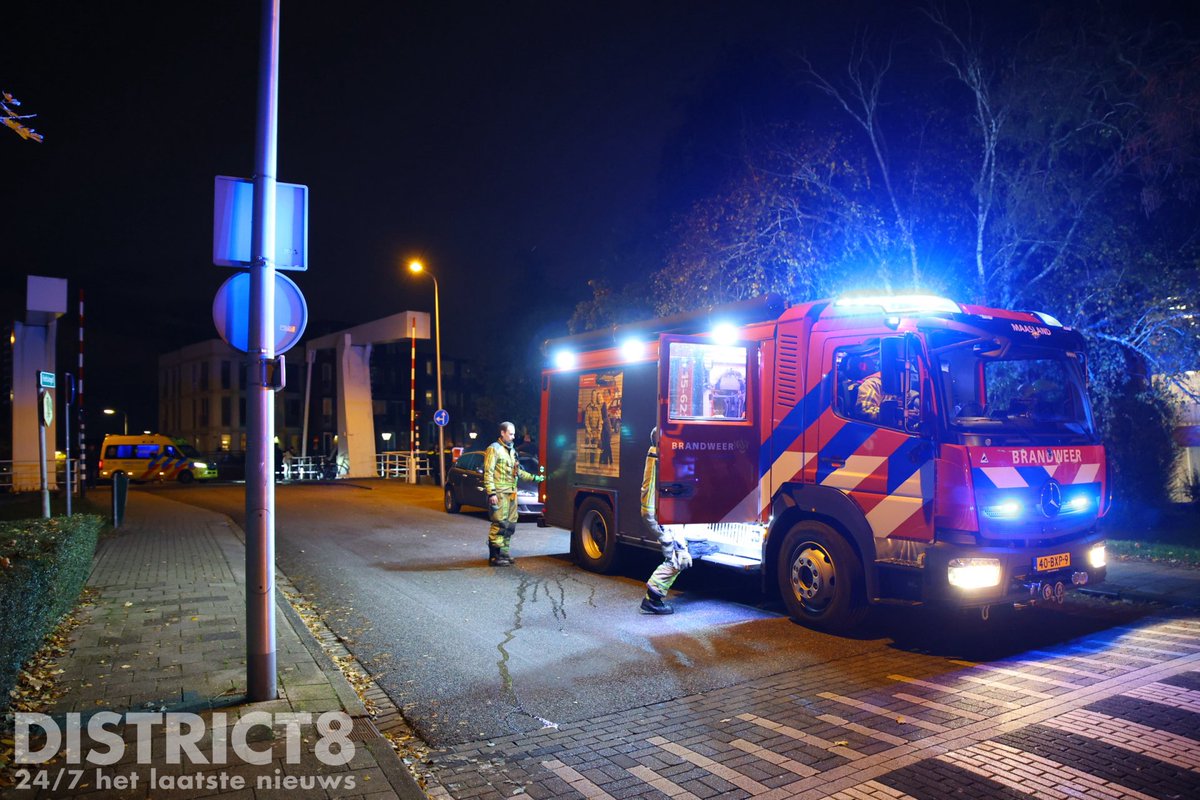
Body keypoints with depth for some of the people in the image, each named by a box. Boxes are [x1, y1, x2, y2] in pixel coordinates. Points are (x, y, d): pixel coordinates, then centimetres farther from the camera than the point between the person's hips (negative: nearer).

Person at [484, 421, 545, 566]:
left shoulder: (511, 450, 20)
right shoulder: (494, 449, -6)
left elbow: (518, 472, 24)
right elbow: (488, 472, -12)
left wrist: (534, 478, 16)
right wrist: (491, 492, -19)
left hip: (511, 493, 8)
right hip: (499, 493, -8)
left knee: (510, 525, 10)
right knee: (499, 525, -10)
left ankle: (503, 552, 19)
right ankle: (494, 556, -5)